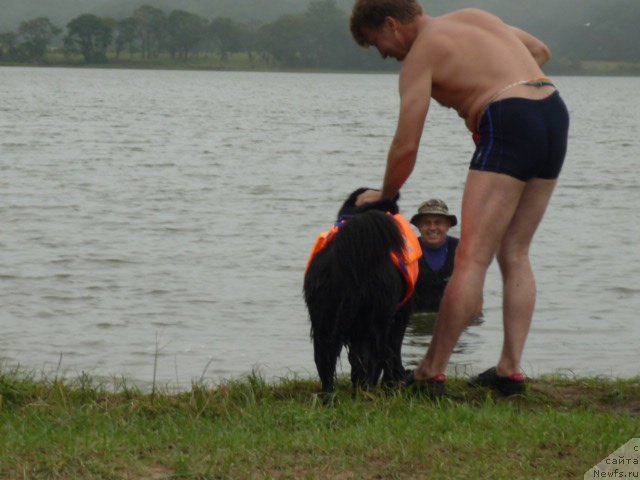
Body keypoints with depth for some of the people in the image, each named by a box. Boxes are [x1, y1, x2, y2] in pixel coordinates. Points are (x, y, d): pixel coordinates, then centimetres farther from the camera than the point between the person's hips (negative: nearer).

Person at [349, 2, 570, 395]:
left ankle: (432, 373, -9)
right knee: (515, 254, 13)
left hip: (509, 126, -8)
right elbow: (541, 51, 33)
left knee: (472, 258, -9)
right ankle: (511, 370, 9)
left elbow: (406, 147, -2)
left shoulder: (421, 54, 1)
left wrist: (383, 196, 14)